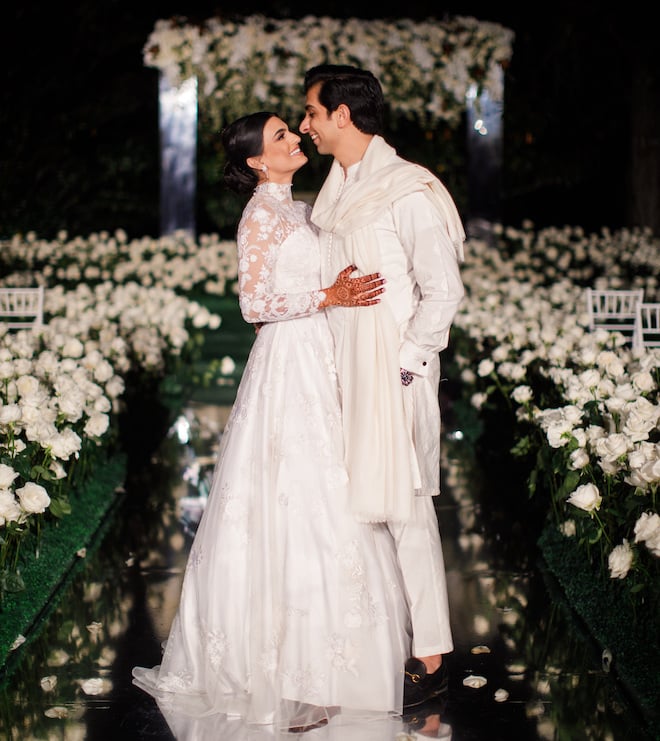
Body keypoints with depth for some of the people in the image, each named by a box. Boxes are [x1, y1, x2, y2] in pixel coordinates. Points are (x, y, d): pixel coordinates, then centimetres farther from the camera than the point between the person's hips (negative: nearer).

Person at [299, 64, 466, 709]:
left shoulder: (408, 191, -12)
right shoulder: (335, 191, 12)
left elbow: (443, 290, -13)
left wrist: (407, 362, -13)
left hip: (396, 373, -8)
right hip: (343, 369, 8)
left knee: (406, 511, -3)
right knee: (357, 506, 10)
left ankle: (431, 660, 7)